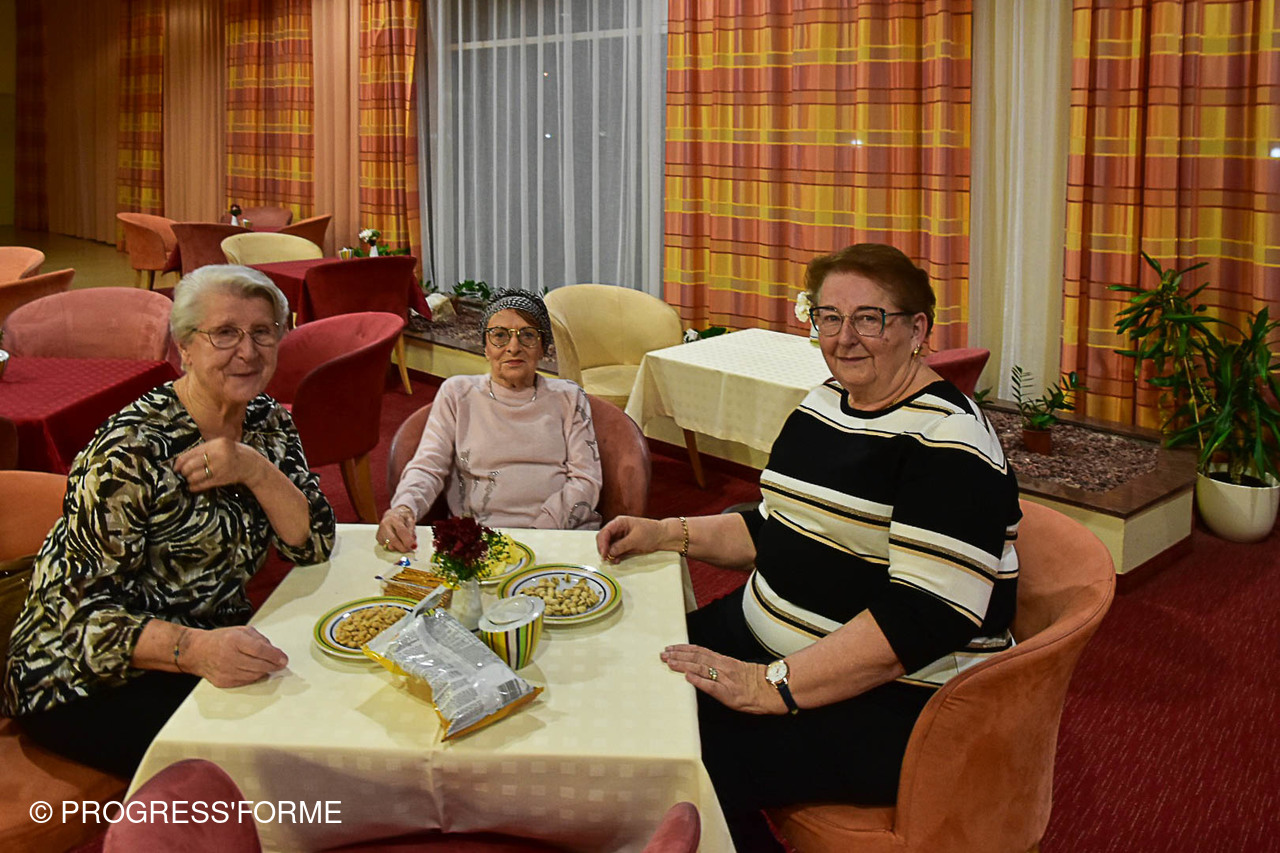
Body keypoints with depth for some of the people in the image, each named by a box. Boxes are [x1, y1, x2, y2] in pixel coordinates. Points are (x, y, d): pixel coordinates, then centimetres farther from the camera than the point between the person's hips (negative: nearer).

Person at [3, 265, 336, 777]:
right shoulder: (134, 451, -21)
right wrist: (195, 650, -40)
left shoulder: (266, 422, 1)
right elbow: (86, 610, -22)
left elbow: (314, 544, -5)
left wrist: (256, 470, -23)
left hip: (214, 641, 7)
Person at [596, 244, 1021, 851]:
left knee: (694, 755, -22)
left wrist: (772, 685, -30)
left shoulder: (948, 440, -19)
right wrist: (668, 533, 6)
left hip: (898, 695, -8)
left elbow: (925, 618, -27)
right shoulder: (825, 401, 9)